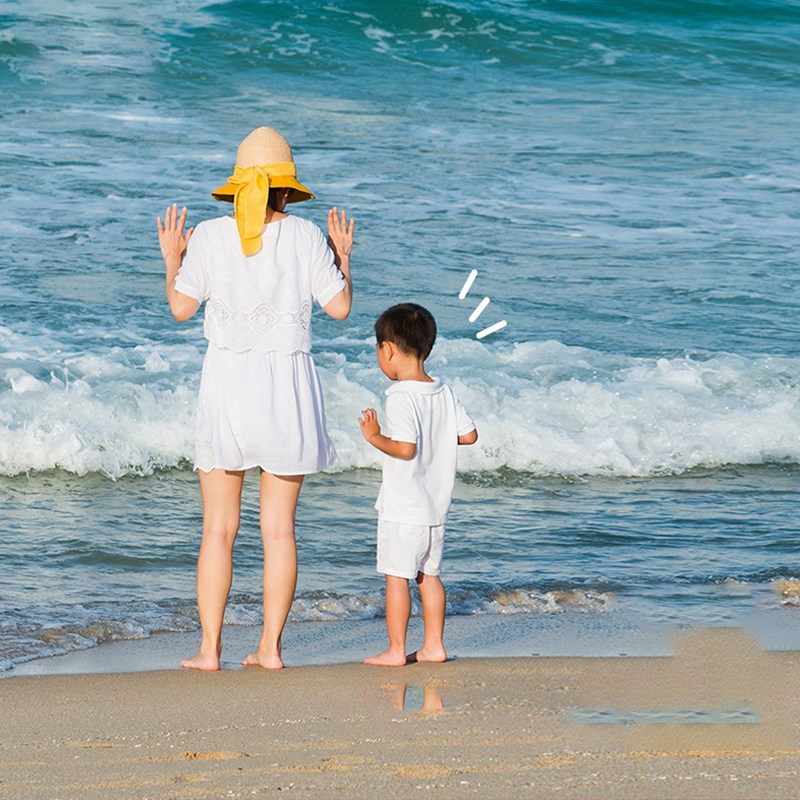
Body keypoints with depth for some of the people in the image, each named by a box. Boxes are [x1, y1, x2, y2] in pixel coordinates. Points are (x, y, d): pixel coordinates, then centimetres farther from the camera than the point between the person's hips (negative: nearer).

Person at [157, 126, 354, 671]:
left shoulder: (209, 236, -3)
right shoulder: (306, 237, -4)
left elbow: (181, 308, 4)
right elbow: (340, 307, 0)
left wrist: (172, 260, 20)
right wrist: (343, 257, 16)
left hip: (227, 381, 0)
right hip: (288, 383, 0)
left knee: (219, 528, 5)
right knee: (279, 528, 7)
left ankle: (210, 648, 3)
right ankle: (271, 647, 6)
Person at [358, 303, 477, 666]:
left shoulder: (401, 396, -18)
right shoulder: (444, 393, 4)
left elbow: (405, 448, -27)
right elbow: (469, 435, 9)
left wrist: (375, 436, -13)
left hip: (402, 510, -8)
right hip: (436, 506, 8)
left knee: (397, 576, -1)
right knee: (429, 574, 16)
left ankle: (396, 650, 2)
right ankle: (433, 645, 20)